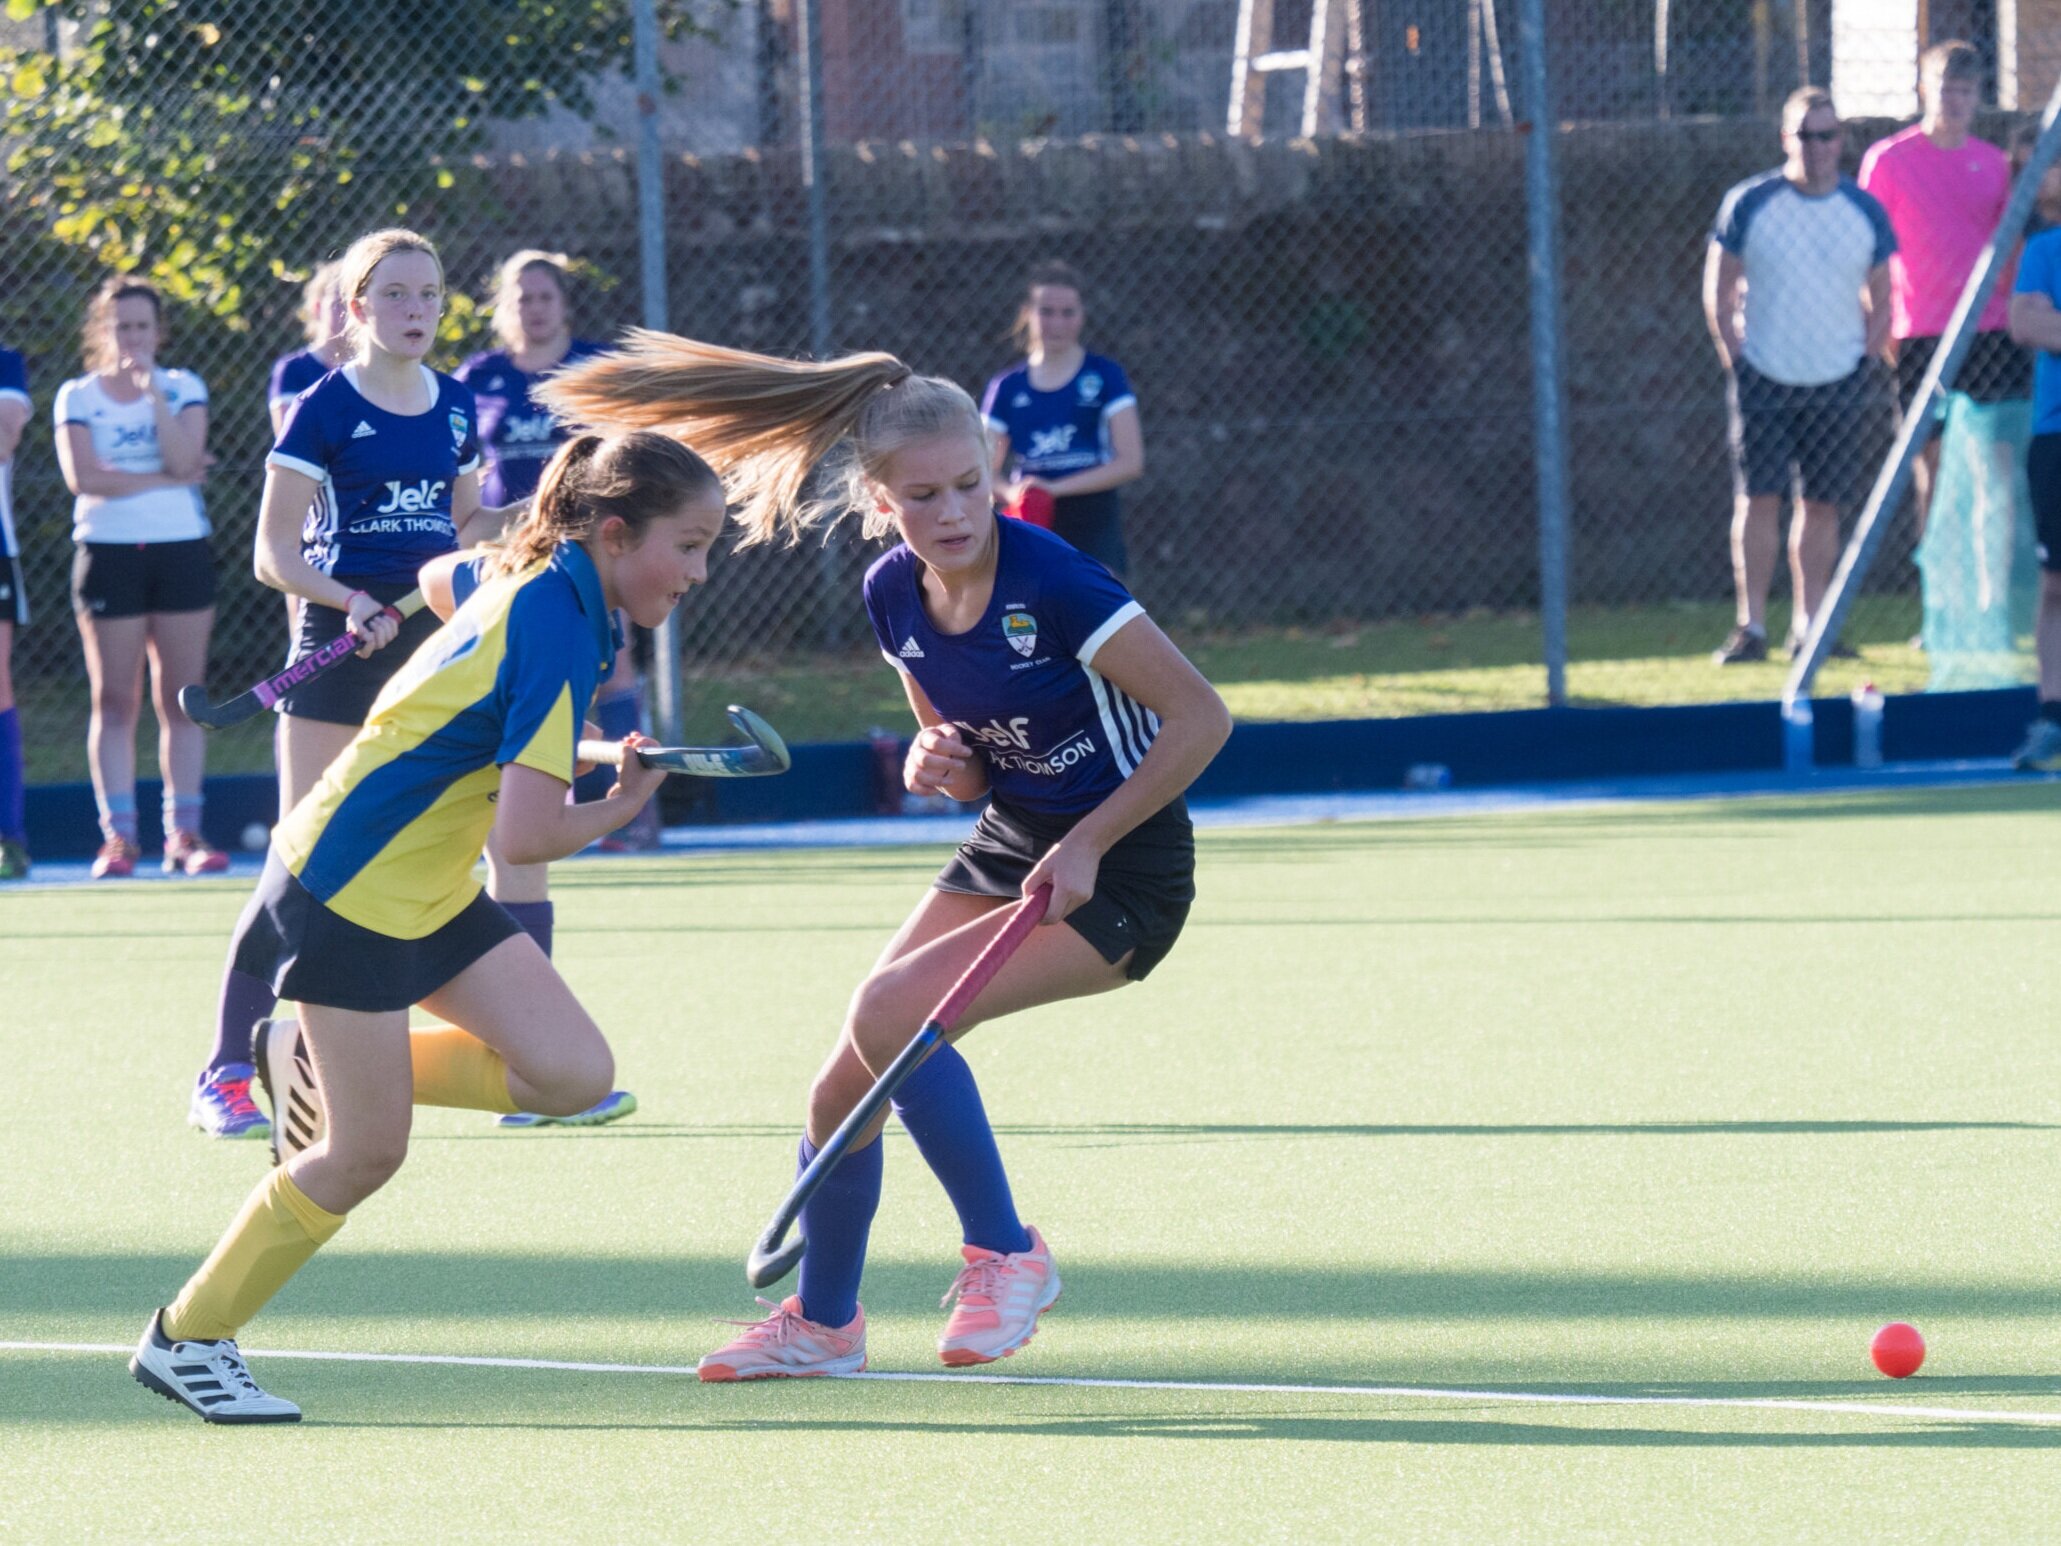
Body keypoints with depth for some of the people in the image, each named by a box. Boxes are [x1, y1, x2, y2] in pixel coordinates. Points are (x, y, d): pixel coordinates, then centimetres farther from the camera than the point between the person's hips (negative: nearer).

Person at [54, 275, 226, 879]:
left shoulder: (183, 389, 8)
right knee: (114, 702, -2)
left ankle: (184, 832, 1)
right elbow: (83, 476, -10)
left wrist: (153, 392, -12)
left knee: (182, 701, -1)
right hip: (108, 552, -1)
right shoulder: (77, 397, 4)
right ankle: (118, 835, -2)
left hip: (181, 551, 1)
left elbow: (183, 458, -9)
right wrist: (167, 479, -9)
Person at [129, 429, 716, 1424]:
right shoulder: (561, 636, -26)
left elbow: (441, 577, 27)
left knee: (572, 1073, -5)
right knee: (362, 1156, -4)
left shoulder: (533, 576, 2)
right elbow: (529, 836, -30)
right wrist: (626, 801, -11)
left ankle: (331, 1071, 15)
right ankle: (183, 1340, 12)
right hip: (350, 886, -9)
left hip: (429, 888, 9)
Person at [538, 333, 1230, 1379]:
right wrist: (938, 768, -11)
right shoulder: (893, 595, -2)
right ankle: (822, 1322, 28)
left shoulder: (1053, 583, -24)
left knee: (891, 1013, -25)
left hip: (1121, 868, -7)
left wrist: (1086, 844, -19)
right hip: (1006, 849, 7)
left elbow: (1201, 717, -19)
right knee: (845, 1086, 5)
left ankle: (1003, 1253, -9)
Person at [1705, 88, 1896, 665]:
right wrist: (1735, 359, -4)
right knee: (1757, 499, -7)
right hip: (1764, 379, -2)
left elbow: (1880, 302, 12)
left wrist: (1867, 364, 2)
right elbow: (1718, 292, 3)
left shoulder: (1864, 212, 5)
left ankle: (1807, 627, 10)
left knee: (1821, 506, 4)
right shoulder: (1749, 204, -1)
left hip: (1840, 382, 2)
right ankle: (1752, 627, -5)